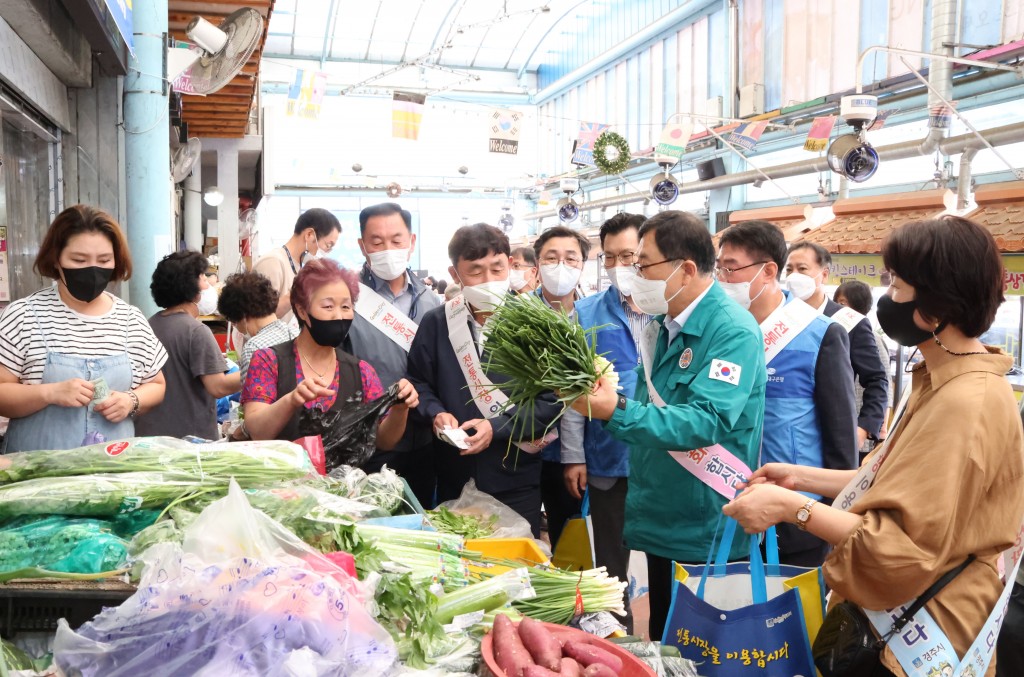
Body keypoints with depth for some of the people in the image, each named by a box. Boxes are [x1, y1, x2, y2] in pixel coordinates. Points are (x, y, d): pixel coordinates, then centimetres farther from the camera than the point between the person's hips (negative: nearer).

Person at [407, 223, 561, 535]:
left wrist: (497, 428, -17)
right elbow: (418, 381, 10)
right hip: (454, 477, 2)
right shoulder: (435, 323, 0)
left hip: (517, 479, -2)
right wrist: (436, 413, -10)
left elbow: (552, 400, -8)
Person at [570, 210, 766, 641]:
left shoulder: (734, 331, -19)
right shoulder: (662, 326, 7)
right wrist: (603, 395, -2)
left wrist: (618, 412, -40)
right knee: (661, 645, 22)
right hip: (660, 522, 8)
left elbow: (708, 421, -31)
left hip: (709, 536, -8)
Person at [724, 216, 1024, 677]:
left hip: (917, 636, -9)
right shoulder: (946, 383, 6)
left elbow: (908, 549, -29)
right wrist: (803, 477, 6)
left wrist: (792, 508, -25)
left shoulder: (965, 404, -27)